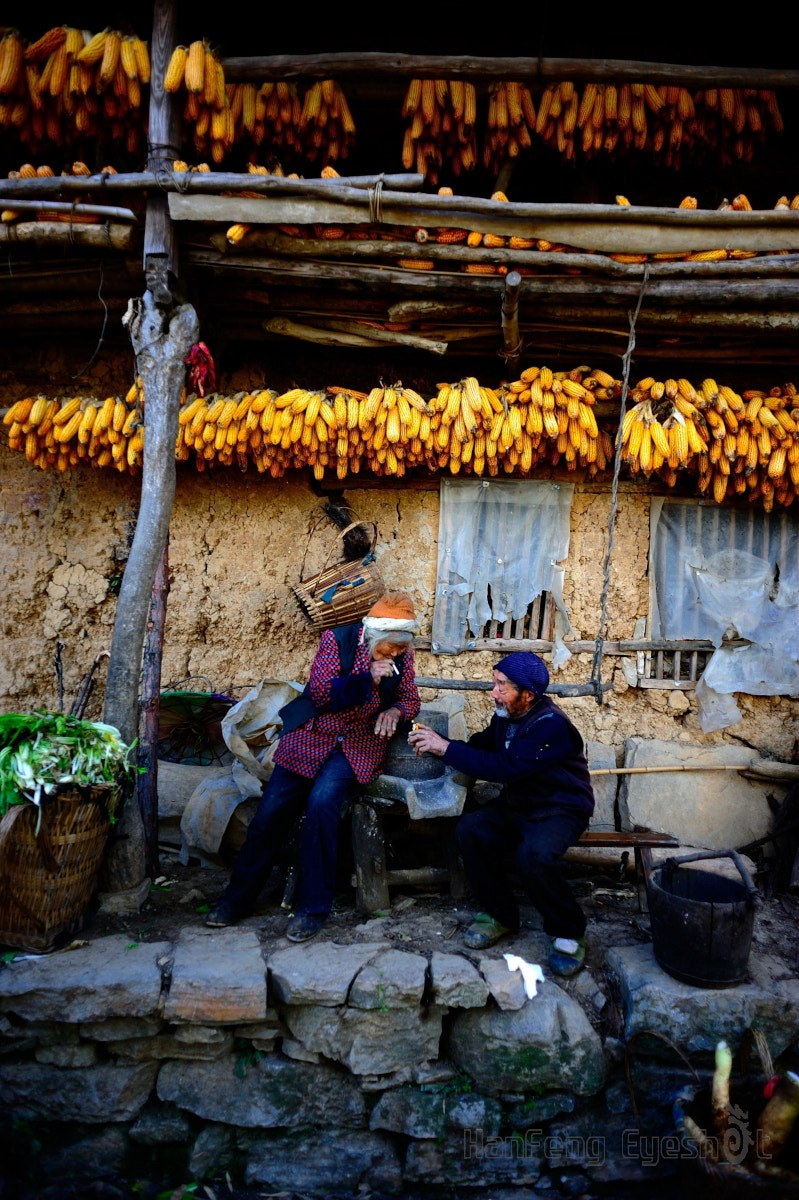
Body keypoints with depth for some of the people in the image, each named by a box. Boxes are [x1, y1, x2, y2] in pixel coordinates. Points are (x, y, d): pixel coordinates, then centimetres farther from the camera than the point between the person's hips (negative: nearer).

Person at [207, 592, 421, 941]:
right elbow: (319, 691, -12)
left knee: (322, 802, -28)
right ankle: (240, 897, 19)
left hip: (359, 747, -1)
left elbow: (410, 699, 12)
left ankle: (314, 908, -14)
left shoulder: (402, 655, 1)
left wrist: (395, 711, -10)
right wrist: (367, 679, -23)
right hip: (313, 738, 1)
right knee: (270, 813, -3)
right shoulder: (337, 639, -5)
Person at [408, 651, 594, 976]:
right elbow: (479, 747, 8)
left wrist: (446, 748, -29)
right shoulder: (506, 716, 1)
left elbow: (505, 767, -32)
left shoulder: (551, 725, -25)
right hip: (517, 805, 7)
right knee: (471, 829, -19)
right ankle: (500, 914, 1)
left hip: (560, 811, -7)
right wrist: (434, 744, -11)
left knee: (533, 854, -35)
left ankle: (567, 931, -8)